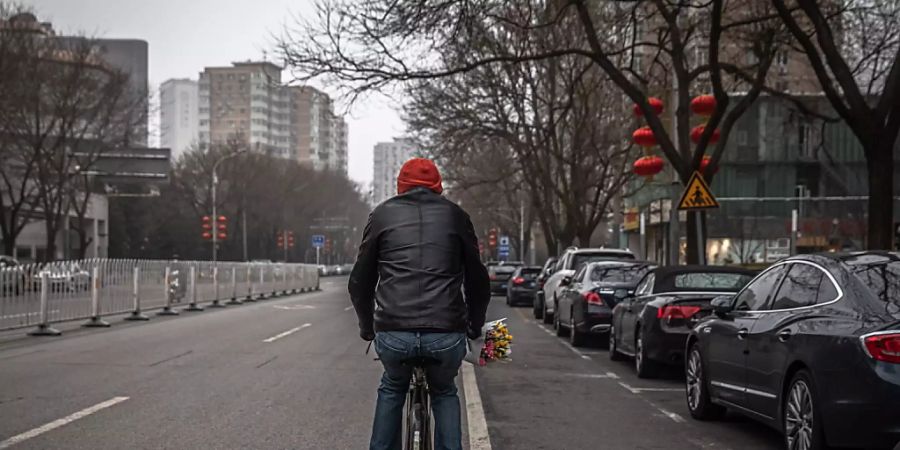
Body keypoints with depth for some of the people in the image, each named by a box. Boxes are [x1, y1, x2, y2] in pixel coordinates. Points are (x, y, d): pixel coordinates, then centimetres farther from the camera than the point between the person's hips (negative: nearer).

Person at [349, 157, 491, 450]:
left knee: (392, 389, 30)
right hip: (447, 334, 0)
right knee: (444, 393, 28)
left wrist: (366, 327, 30)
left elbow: (360, 281, 16)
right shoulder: (455, 215, 14)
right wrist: (475, 327, 32)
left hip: (392, 334, 0)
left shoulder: (382, 214, 14)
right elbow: (478, 280, 17)